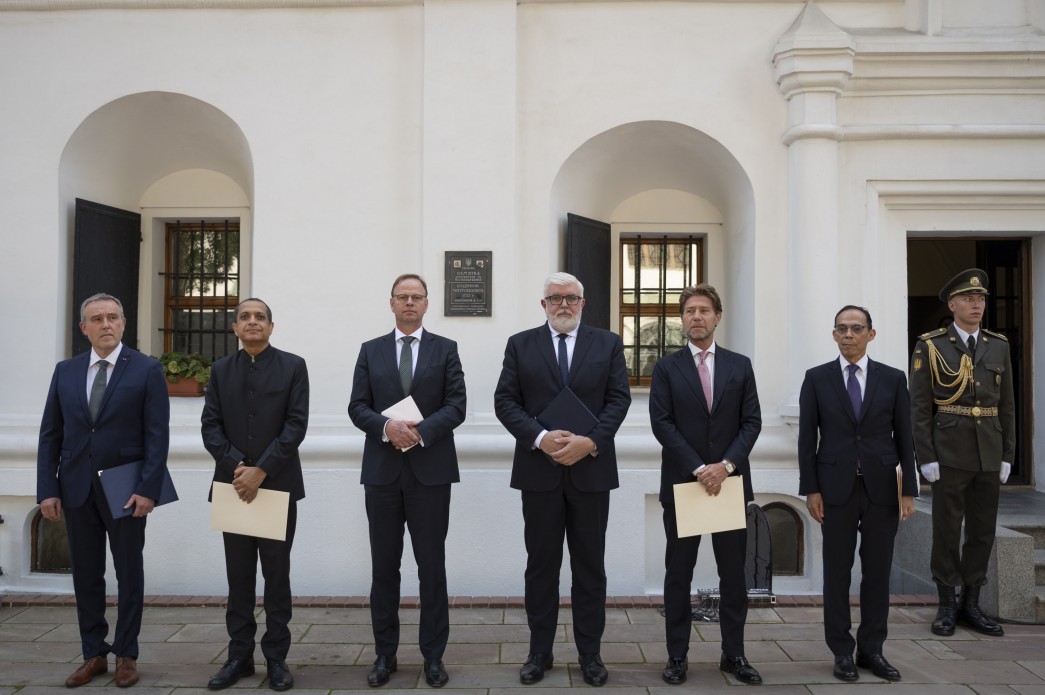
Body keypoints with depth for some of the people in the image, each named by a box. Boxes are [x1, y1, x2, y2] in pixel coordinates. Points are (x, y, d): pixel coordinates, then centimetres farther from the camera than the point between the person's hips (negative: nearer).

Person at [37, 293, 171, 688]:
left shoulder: (147, 370, -4)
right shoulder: (65, 371, 7)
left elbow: (157, 436, -8)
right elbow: (50, 434, 7)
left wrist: (148, 489, -15)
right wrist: (47, 489, -1)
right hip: (76, 490, 3)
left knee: (129, 574, 7)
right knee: (86, 576, 10)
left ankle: (126, 655, 20)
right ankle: (94, 655, 24)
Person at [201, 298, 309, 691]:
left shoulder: (293, 366, 1)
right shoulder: (221, 370, 10)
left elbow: (297, 425, -8)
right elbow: (210, 425, 3)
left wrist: (260, 471, -15)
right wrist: (236, 466, -13)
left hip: (278, 485, -2)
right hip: (233, 484, 3)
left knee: (276, 574, 4)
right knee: (239, 574, 8)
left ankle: (276, 657, 14)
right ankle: (239, 655, 18)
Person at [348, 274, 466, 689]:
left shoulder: (445, 349, 5)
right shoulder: (371, 351, 10)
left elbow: (456, 406, -4)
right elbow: (357, 408, 3)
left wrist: (421, 431, -18)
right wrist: (386, 427, -17)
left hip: (431, 471, -1)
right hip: (382, 471, 2)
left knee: (432, 566, 4)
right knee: (384, 567, 9)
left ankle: (433, 656, 16)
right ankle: (385, 654, 21)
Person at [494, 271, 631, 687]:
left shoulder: (608, 344, 7)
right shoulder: (520, 344, 6)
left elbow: (618, 399, 0)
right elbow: (505, 402, -1)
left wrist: (590, 442, -14)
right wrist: (540, 438, -15)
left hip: (591, 469, 0)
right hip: (539, 470, 0)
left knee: (590, 566, 8)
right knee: (541, 564, 9)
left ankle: (590, 653, 21)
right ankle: (540, 651, 21)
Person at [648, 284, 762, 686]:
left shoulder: (740, 366, 7)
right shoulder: (666, 367, 2)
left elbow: (751, 422, 2)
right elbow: (662, 424, -7)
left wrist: (726, 464, -12)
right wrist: (699, 468, -14)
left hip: (731, 482, 2)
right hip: (681, 483, -1)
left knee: (734, 573, 8)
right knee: (678, 574, 6)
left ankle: (734, 654, 21)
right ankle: (677, 656, 16)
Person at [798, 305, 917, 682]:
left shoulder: (893, 378, 4)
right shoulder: (817, 378, 1)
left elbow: (904, 437, 4)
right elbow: (807, 438, 0)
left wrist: (908, 490, -1)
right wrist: (810, 489, -5)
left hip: (882, 488, 1)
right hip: (837, 488, -1)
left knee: (878, 572, 8)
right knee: (837, 572, 5)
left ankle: (871, 650, 21)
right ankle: (842, 651, 17)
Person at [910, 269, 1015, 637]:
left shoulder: (999, 346, 8)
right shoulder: (930, 346, -4)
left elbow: (1006, 406, 10)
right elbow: (919, 407, -7)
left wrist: (1007, 456, 4)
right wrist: (926, 458, -12)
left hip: (989, 454, 4)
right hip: (949, 452, -4)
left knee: (982, 530, 8)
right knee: (947, 530, 1)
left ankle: (971, 605, 19)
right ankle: (947, 606, 12)